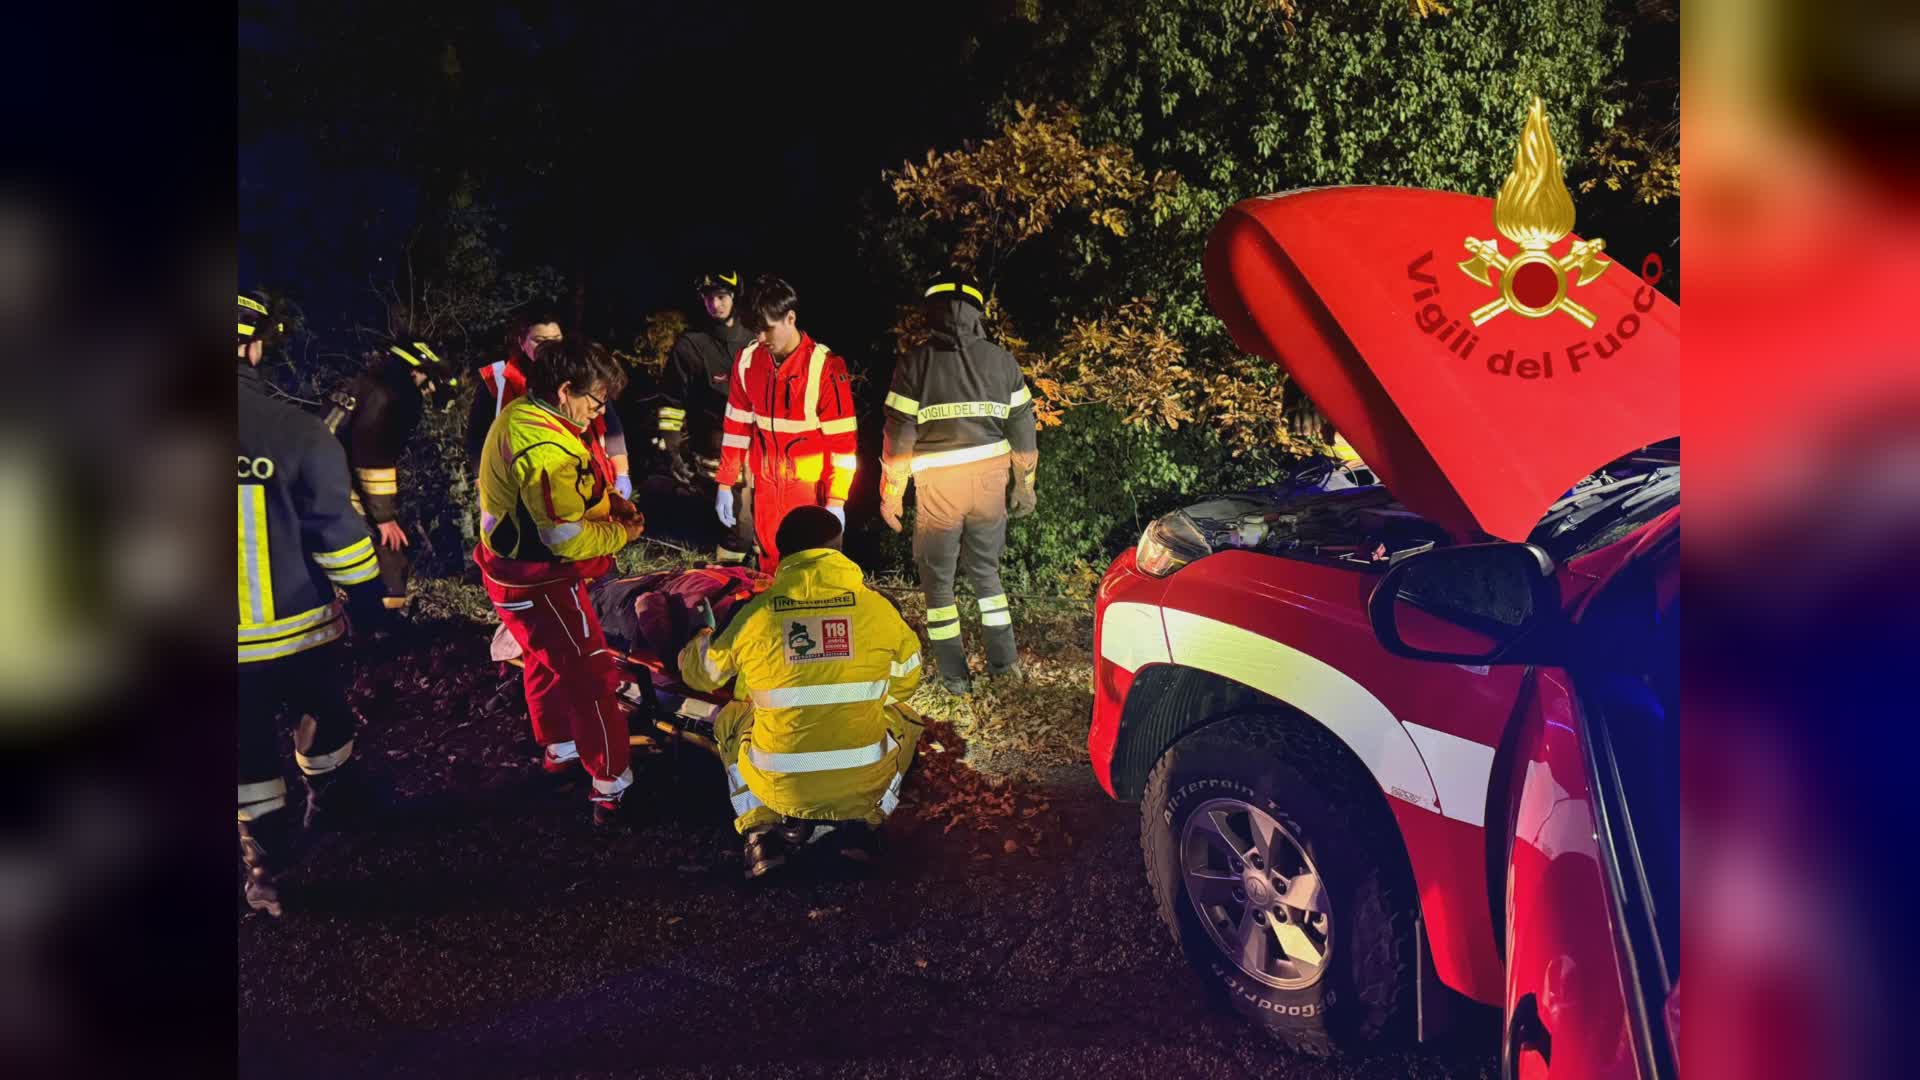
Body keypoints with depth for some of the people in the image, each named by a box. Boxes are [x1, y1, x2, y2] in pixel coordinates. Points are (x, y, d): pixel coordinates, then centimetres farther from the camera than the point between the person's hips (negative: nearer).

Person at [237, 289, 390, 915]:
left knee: (250, 744, 14)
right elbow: (337, 531, -14)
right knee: (322, 714, 25)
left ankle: (267, 867, 21)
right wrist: (367, 601, -1)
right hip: (300, 623, -1)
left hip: (245, 638, 1)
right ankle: (330, 802, 47)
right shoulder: (298, 432, -18)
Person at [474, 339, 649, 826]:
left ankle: (560, 750, 47)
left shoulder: (519, 415, 1)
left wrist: (607, 497, 0)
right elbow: (569, 539, -29)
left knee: (548, 662, 27)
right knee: (592, 675, -3)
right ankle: (611, 787, 5)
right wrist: (621, 533, -13)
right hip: (540, 584, -11)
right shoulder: (545, 450, -31)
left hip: (513, 570, 11)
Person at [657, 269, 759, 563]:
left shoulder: (751, 341, 12)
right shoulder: (690, 345, -3)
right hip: (718, 453, -5)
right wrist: (671, 451, -8)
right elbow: (672, 402, -2)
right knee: (743, 524, -12)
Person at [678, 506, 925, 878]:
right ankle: (858, 821, 10)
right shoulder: (878, 608, -6)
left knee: (730, 719, 29)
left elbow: (701, 673, 12)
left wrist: (699, 643, 37)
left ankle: (764, 829, 11)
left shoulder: (755, 613, -7)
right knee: (903, 719, 30)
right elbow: (906, 680, 12)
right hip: (866, 785, 0)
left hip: (780, 788, 0)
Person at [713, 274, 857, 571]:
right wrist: (725, 484, 8)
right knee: (771, 566, 12)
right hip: (765, 486, 5)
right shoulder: (748, 360, 0)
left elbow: (842, 440, -13)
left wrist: (836, 502, -15)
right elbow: (737, 427, 9)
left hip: (811, 488, -4)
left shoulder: (825, 366, -15)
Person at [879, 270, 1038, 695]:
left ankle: (955, 675, 14)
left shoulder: (916, 363, -6)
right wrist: (1025, 484, 17)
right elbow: (1021, 426, 7)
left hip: (939, 488, -3)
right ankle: (1003, 660, 23)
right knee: (985, 571, 21)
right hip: (990, 482, 3)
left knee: (938, 580, 11)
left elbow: (899, 433, -6)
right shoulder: (1003, 361, 2)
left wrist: (891, 494, 2)